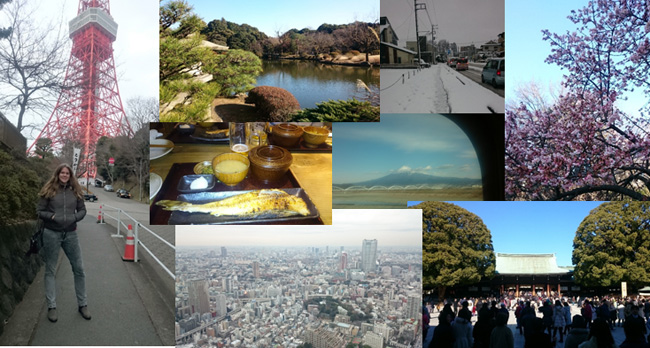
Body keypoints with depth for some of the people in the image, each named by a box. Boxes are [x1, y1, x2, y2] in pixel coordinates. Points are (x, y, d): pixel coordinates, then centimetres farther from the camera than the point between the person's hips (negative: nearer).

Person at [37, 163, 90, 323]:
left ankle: (82, 304, 16)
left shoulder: (75, 191, 6)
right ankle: (51, 307, 13)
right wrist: (52, 216, -17)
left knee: (79, 269, 4)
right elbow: (39, 211, -1)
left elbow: (82, 210, 9)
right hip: (52, 234, -2)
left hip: (70, 234, 2)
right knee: (50, 270, 5)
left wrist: (74, 217, -10)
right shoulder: (48, 191, -1)